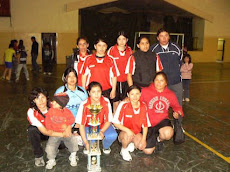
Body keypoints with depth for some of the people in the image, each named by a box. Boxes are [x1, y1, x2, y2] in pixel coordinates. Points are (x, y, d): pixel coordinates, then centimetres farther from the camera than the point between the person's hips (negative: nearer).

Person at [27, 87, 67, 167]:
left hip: (54, 131, 1)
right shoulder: (31, 112, -27)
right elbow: (45, 132, -27)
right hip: (41, 133, -1)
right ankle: (38, 156, -13)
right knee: (32, 129, -33)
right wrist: (63, 134, -34)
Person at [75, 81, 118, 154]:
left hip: (103, 126, 1)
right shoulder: (84, 104, -23)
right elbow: (81, 124, -18)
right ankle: (88, 147, 10)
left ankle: (106, 146, 10)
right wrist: (86, 142, -25)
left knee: (113, 136, -27)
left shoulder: (106, 102, -19)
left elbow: (108, 121, -9)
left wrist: (102, 131, -28)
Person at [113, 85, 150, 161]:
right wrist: (127, 130, -27)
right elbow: (115, 122, -15)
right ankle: (124, 150, -2)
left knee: (142, 146, -23)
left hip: (137, 132, 3)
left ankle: (131, 143, 12)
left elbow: (145, 125, -1)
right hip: (125, 132, -3)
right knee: (128, 136, -36)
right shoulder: (123, 105, -16)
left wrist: (144, 139, -14)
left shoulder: (143, 107, -7)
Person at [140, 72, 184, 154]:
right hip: (149, 123, -1)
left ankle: (159, 139, 6)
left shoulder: (171, 94, 1)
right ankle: (153, 137, 29)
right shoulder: (145, 91, -10)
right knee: (148, 151, -8)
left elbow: (177, 107, 15)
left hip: (162, 120, 2)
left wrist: (177, 112, -5)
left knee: (168, 133, -36)